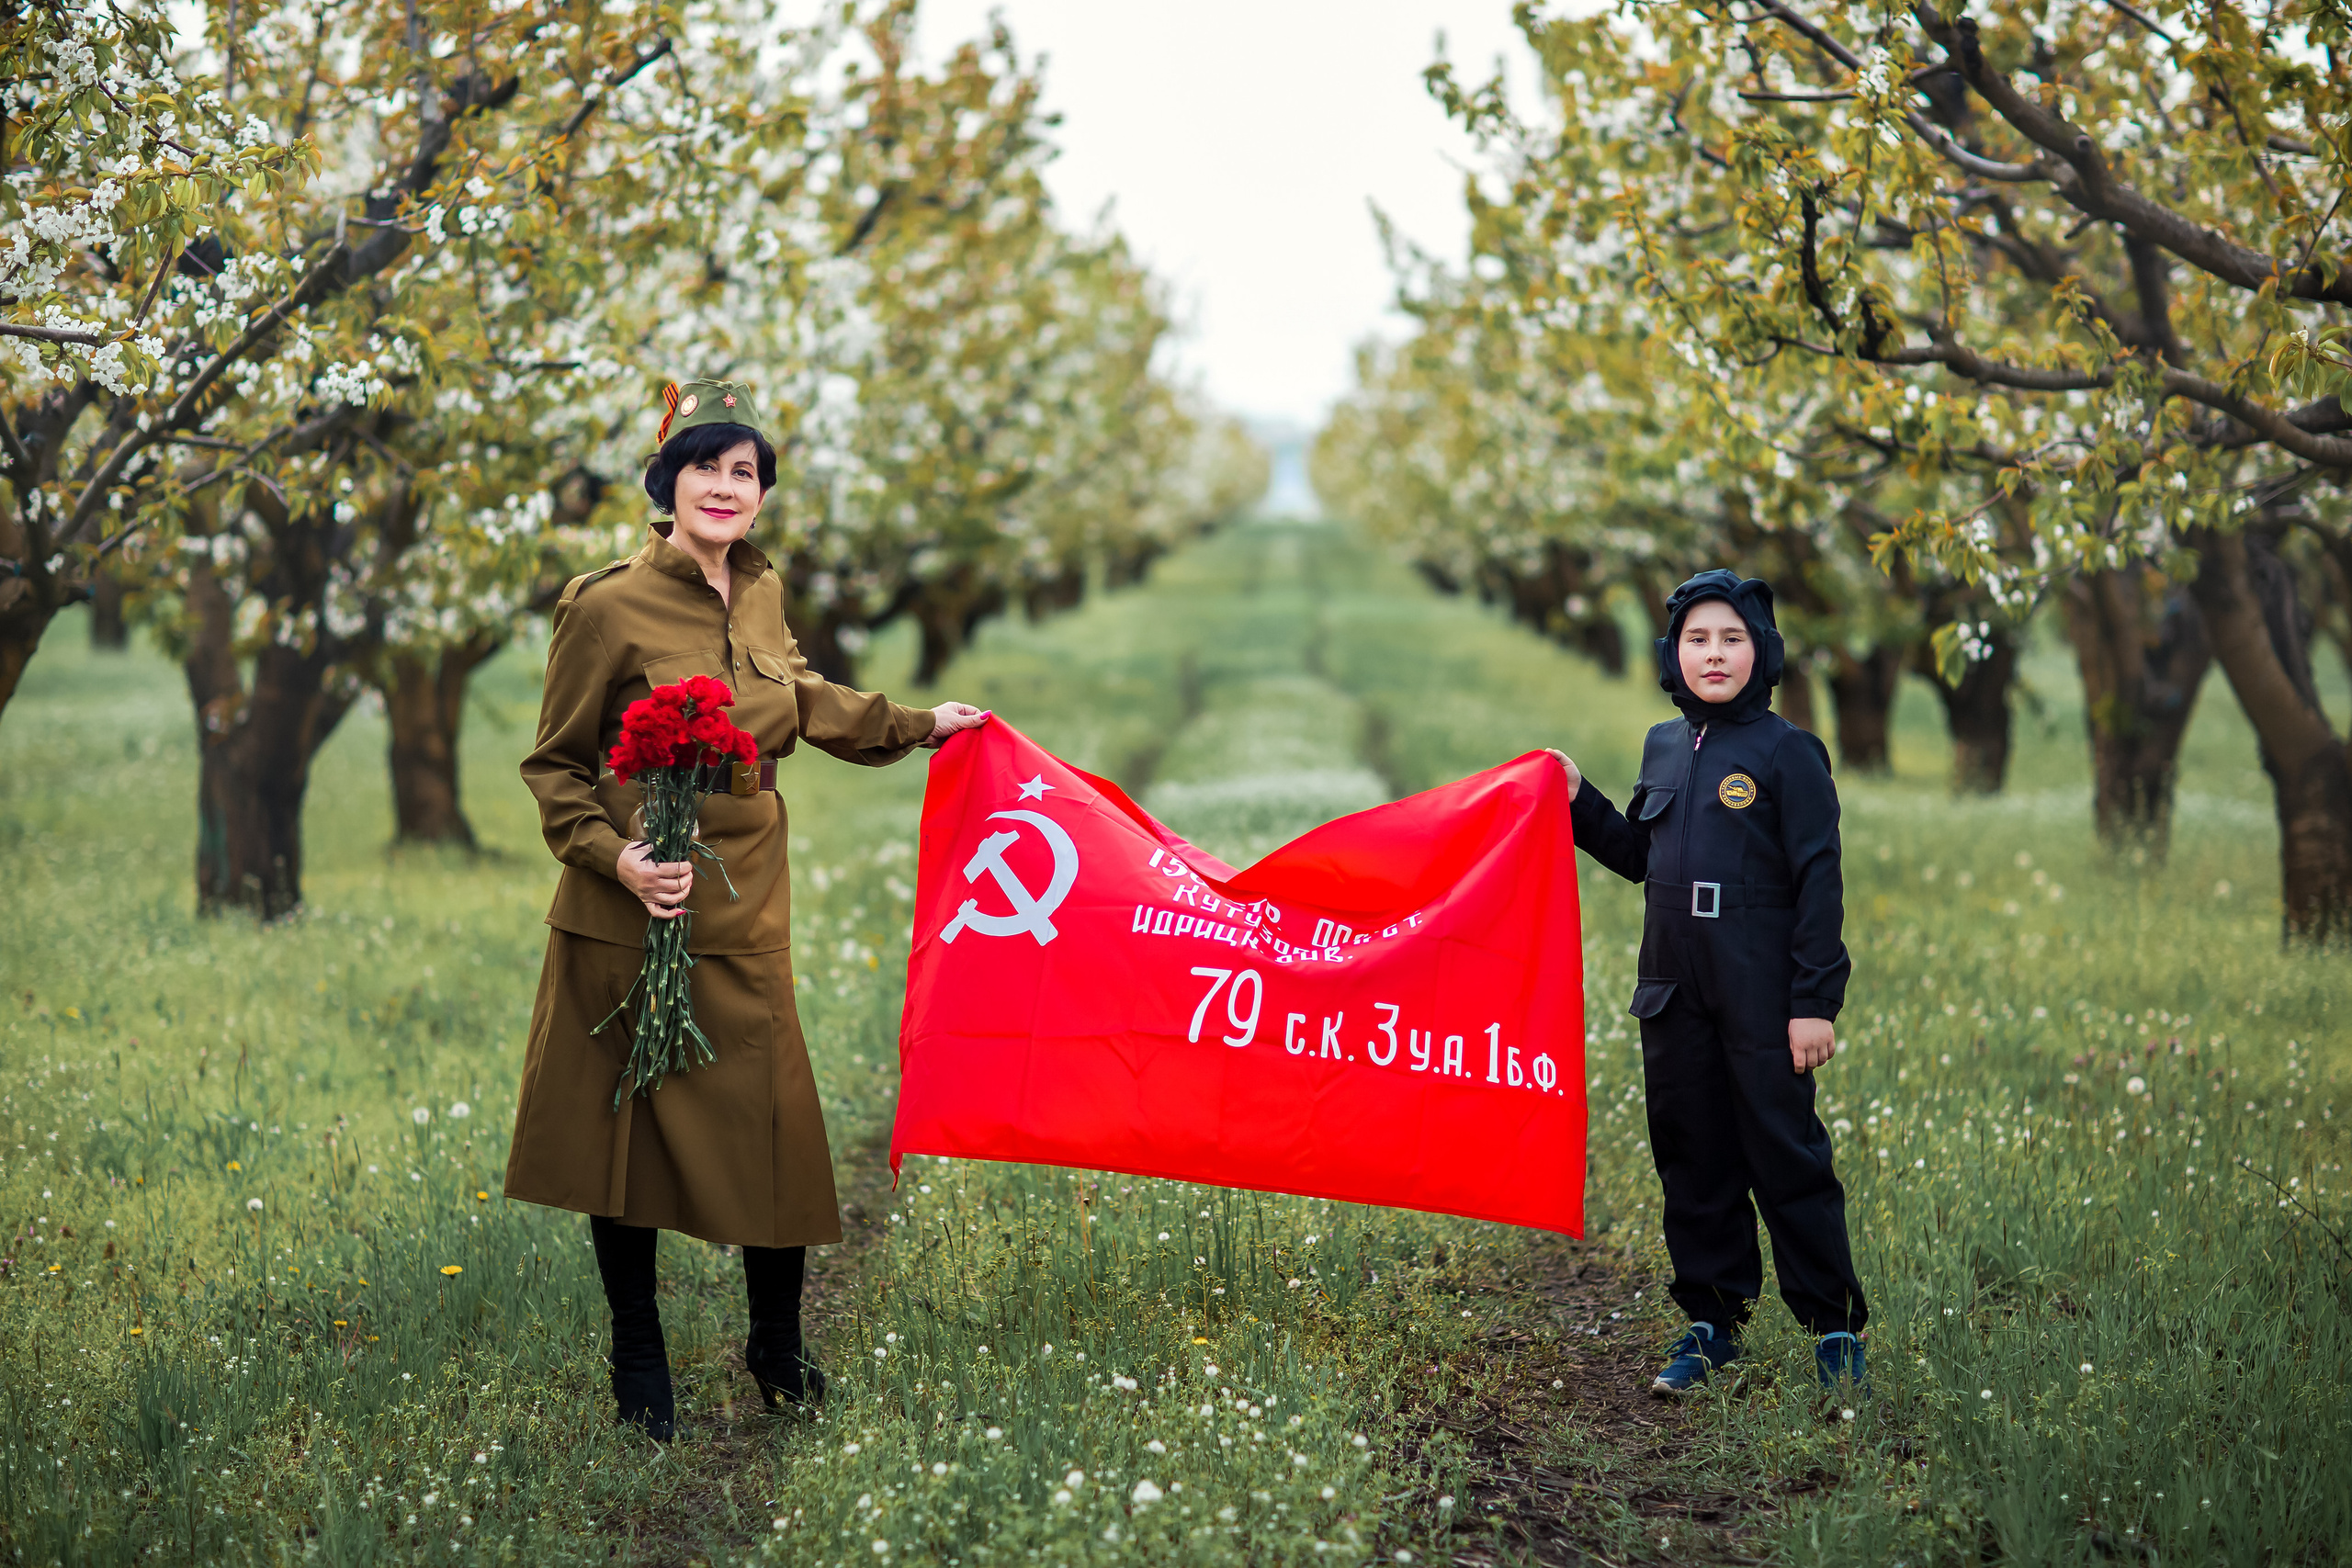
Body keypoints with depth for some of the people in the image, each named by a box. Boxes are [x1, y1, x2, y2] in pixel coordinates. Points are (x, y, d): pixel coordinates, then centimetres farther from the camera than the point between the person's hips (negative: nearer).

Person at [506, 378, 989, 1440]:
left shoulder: (760, 596, 8)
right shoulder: (609, 607, -10)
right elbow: (553, 765, -4)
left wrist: (916, 727, 33)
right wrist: (618, 859, -19)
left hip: (744, 914, 5)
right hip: (634, 916, -5)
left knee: (775, 1122, 3)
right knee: (634, 1123, 5)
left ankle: (778, 1347, 24)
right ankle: (639, 1363, 21)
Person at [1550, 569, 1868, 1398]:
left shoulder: (1788, 752, -6)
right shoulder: (1664, 747, 12)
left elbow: (1819, 883, -8)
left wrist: (1815, 1002, -12)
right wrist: (1580, 801, 10)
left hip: (1762, 997, -6)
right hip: (1675, 991, 6)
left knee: (1785, 1157, -3)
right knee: (1692, 1159, 10)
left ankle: (1835, 1327, 6)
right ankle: (1711, 1321, 20)